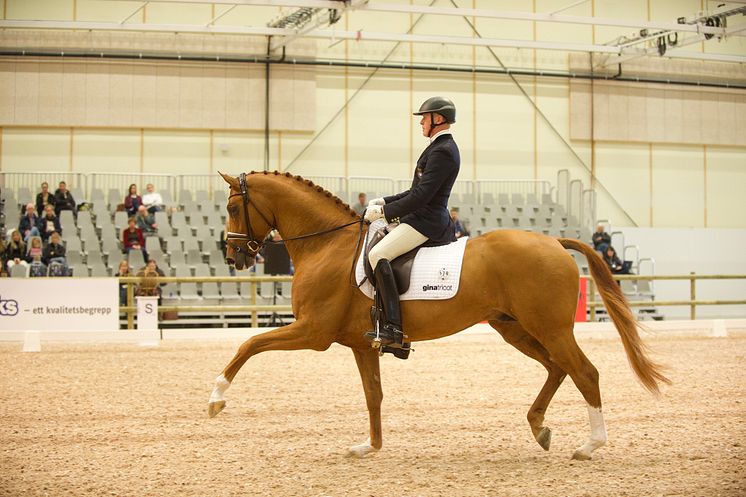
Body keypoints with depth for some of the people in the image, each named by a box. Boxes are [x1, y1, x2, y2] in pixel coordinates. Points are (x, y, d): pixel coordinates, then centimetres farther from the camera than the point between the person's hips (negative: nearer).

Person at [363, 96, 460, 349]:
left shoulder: (442, 151, -15)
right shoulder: (441, 147, 18)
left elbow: (421, 196, -21)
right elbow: (417, 191, 22)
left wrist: (384, 211, -16)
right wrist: (384, 202, 13)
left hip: (426, 221, -11)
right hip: (422, 217, 11)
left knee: (378, 254, -24)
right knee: (376, 238, 20)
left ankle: (393, 328, -29)